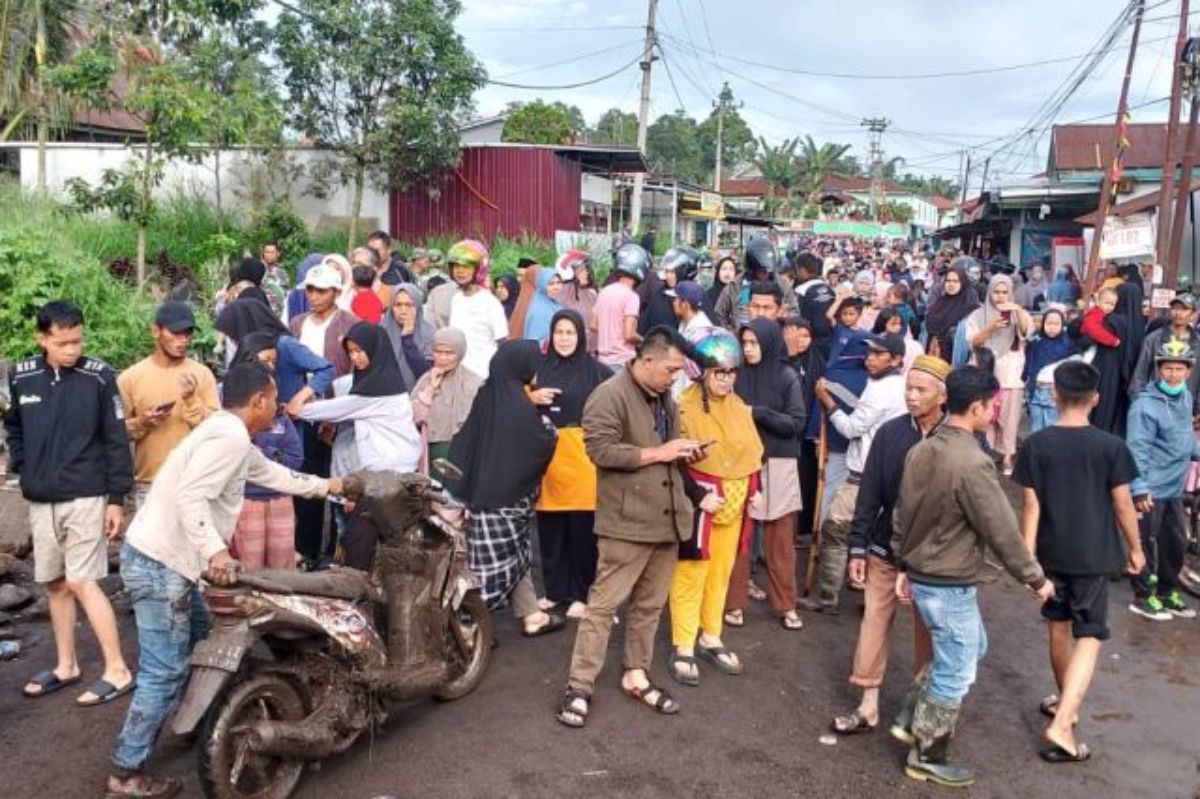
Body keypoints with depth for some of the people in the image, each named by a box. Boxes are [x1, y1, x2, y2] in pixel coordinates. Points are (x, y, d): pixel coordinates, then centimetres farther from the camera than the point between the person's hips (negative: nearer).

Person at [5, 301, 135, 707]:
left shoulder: (99, 376, -9)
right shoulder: (21, 376, 2)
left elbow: (117, 440, -7)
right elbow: (13, 427, 19)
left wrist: (117, 498, -8)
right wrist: (21, 467, 5)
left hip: (85, 498, -4)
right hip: (40, 501, 5)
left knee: (82, 583, -7)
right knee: (55, 583, 13)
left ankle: (118, 671, 2)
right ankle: (66, 665, 27)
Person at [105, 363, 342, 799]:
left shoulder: (228, 433, 16)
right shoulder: (230, 436, -17)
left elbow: (272, 474, 30)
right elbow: (189, 495, -28)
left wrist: (324, 485, 39)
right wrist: (215, 550, -37)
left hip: (164, 558, 11)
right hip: (159, 563, -11)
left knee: (201, 641, 24)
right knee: (165, 673, -5)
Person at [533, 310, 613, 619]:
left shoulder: (597, 371, -1)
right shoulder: (539, 368, 10)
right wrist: (533, 398, -5)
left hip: (582, 456, -3)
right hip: (547, 456, 3)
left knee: (582, 531, 0)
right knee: (549, 530, 7)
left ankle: (580, 594, 13)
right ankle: (554, 590, 22)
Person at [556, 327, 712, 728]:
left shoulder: (666, 401, 16)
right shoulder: (610, 396, -11)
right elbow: (601, 450, -22)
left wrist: (683, 453, 6)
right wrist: (658, 453, -18)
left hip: (666, 519, 8)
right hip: (627, 522, -8)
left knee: (650, 604, 15)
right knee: (604, 603, -3)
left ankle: (636, 675, 28)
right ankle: (579, 685, 6)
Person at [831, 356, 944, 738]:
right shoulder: (889, 433, -4)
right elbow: (869, 493, -1)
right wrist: (858, 548, -2)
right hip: (885, 549, 2)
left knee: (927, 632, 12)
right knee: (873, 623, 8)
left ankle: (917, 707, 30)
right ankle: (868, 706, 22)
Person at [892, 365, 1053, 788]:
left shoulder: (922, 451, 2)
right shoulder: (972, 463, -24)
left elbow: (902, 514, 9)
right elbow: (1002, 531, -18)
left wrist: (904, 566, 19)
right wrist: (1035, 578, -5)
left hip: (921, 575, 8)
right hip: (950, 585, -8)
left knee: (972, 647, 26)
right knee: (955, 673, 8)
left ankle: (920, 713, 31)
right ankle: (927, 757, 20)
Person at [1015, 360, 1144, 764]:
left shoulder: (1036, 444, -8)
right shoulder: (1111, 446, -11)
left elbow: (1030, 506, -7)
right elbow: (1123, 505, -6)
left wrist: (1027, 555, -1)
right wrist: (1135, 548, 9)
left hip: (1052, 552, 2)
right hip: (1093, 554, -2)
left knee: (1059, 627, 19)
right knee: (1089, 636, 3)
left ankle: (1065, 703, 38)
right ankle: (1062, 725, -9)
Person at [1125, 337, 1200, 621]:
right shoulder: (1145, 404, -18)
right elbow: (1137, 448, -21)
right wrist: (1139, 488, -24)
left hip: (1175, 488, 8)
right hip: (1151, 489, -8)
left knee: (1176, 542, 16)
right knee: (1147, 543, 2)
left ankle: (1168, 592, 32)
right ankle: (1143, 597, 15)